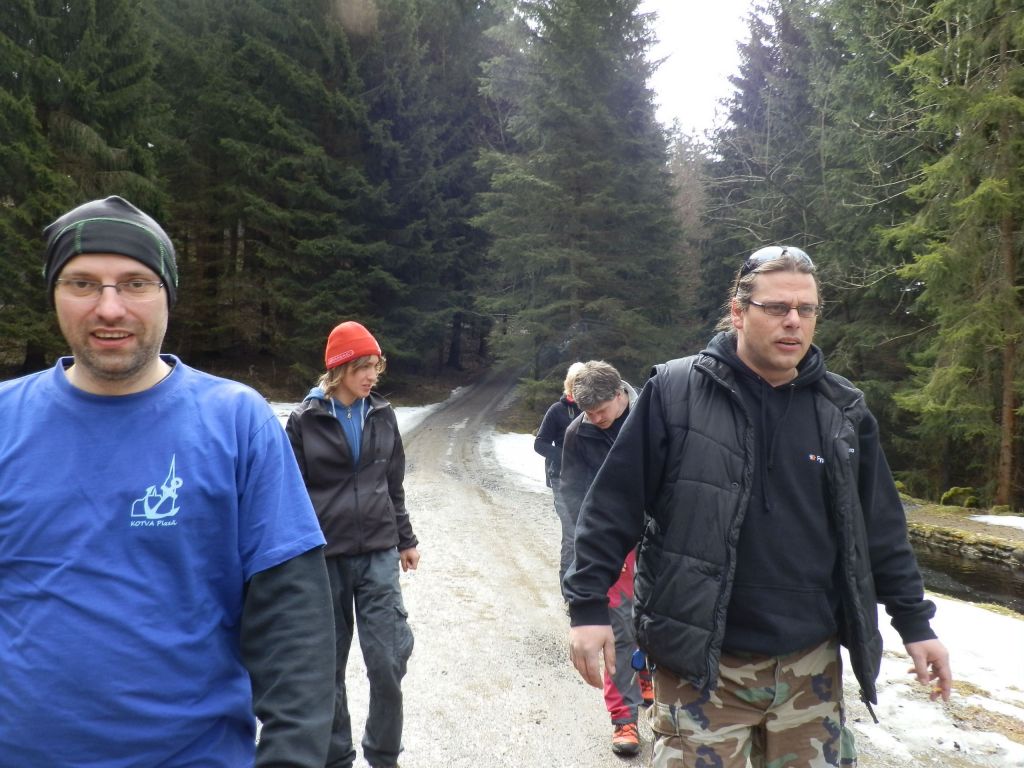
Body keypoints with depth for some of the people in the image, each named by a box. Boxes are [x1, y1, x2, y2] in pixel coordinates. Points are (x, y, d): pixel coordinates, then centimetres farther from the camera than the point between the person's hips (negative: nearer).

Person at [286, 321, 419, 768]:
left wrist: (406, 540, 17)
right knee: (329, 664, 10)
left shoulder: (382, 415, 5)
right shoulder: (304, 420, -5)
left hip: (378, 554, 2)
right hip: (324, 558, -2)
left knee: (388, 661, -1)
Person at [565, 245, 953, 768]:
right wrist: (588, 605, -10)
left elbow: (881, 528, 11)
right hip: (701, 661, -3)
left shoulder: (844, 411, 4)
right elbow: (614, 505, -8)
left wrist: (914, 622, 12)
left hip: (810, 664, 4)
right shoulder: (674, 391, -8)